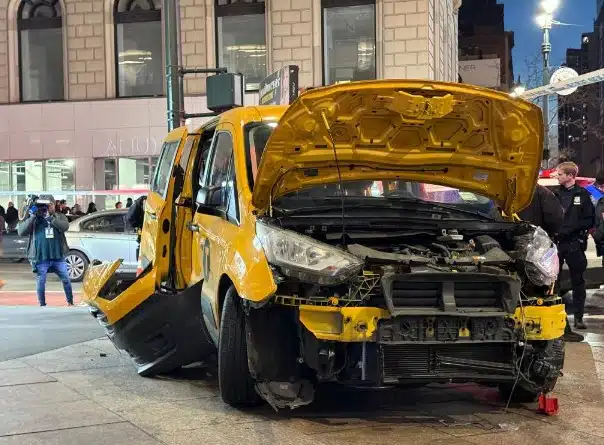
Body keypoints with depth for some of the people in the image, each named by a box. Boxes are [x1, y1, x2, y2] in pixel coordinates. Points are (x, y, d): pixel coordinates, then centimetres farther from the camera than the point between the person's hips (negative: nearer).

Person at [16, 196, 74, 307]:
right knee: (41, 281, 2)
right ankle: (42, 305, 16)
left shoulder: (59, 216, 5)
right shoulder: (34, 218, 2)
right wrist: (32, 217, -18)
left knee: (66, 279, 7)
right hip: (41, 257, -1)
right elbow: (21, 232, -9)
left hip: (58, 256, 1)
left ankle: (70, 302, 24)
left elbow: (65, 226, -17)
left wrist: (49, 217, -25)